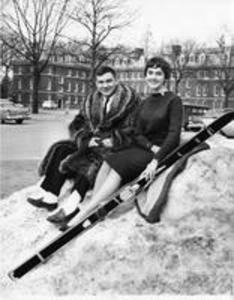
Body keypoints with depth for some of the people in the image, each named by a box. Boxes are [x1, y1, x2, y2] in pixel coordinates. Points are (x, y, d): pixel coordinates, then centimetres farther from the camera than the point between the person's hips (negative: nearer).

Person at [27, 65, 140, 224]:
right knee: (61, 149, -13)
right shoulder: (91, 100, 18)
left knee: (94, 157, -34)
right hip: (92, 143, 6)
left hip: (117, 146, -6)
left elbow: (131, 129, -5)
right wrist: (87, 140, -8)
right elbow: (80, 124, 12)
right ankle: (50, 194, -23)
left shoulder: (130, 99, 1)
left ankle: (73, 202, -45)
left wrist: (113, 141, -17)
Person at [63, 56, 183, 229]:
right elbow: (137, 135, 9)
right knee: (108, 162, -22)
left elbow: (174, 134, -13)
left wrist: (156, 160, -24)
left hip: (163, 154, -6)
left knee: (119, 164, -28)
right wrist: (152, 146, -12)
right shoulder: (145, 103, 16)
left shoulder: (174, 101, -3)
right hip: (143, 149, 6)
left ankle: (82, 216, -31)